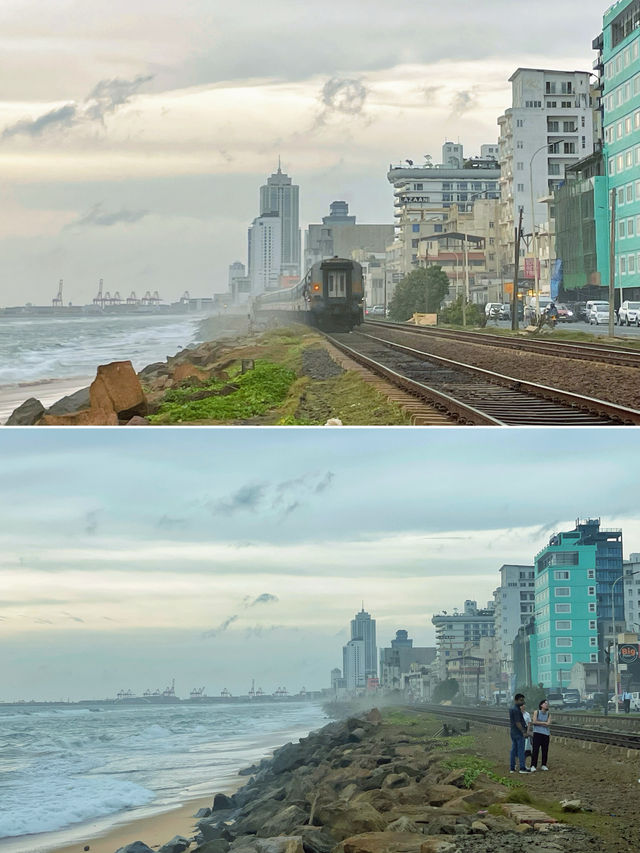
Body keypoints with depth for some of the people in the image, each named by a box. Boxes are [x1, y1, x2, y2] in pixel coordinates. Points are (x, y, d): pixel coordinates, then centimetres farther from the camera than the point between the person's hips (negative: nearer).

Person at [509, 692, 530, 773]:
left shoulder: (511, 708, 13)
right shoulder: (516, 710, -18)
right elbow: (517, 723, -22)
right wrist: (523, 731, -18)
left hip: (513, 732, 10)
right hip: (518, 733, -10)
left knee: (513, 749, 11)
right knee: (521, 750, -6)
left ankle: (512, 768, 13)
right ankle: (522, 768, -5)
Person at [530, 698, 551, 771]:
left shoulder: (549, 714, 8)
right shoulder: (536, 712, 4)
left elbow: (548, 724, -6)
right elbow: (534, 722, -8)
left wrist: (538, 723, -7)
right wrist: (544, 723, -6)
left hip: (546, 734, 3)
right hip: (537, 733, -3)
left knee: (545, 750, 2)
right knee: (535, 750, -10)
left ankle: (544, 765, 15)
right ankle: (533, 766, -11)